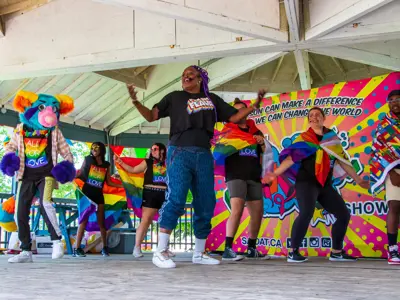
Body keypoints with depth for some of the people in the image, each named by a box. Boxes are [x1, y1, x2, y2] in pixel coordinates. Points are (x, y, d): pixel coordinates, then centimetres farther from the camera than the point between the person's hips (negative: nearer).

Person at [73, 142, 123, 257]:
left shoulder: (106, 165, 9)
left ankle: (104, 247, 16)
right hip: (86, 193, -3)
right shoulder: (88, 159, 3)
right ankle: (77, 248, -6)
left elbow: (109, 182, 12)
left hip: (98, 195, 3)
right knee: (84, 220, -8)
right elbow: (80, 174, 1)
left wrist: (123, 186, 7)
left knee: (101, 221, 4)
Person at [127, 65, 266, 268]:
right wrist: (136, 102, -6)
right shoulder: (175, 97, 14)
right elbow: (152, 116, 10)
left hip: (204, 155, 4)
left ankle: (199, 253, 15)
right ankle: (160, 252, -14)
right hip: (180, 152, -4)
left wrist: (255, 104, 4)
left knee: (206, 204, 3)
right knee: (176, 199, -18)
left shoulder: (212, 99, 19)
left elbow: (234, 117, 17)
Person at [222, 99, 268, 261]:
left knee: (257, 213, 7)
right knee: (237, 210, -22)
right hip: (236, 175, -5)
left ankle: (251, 249, 20)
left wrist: (263, 143, -2)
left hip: (254, 176, 6)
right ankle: (228, 249, -21)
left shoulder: (256, 132, 18)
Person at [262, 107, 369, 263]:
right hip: (306, 182, -6)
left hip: (325, 185, 6)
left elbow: (343, 161, 17)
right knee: (306, 213, -27)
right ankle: (293, 252, -15)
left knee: (344, 214, 5)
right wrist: (275, 173, -18)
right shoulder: (304, 138, 1)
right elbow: (291, 158, -7)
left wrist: (358, 179, 19)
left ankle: (336, 252, 18)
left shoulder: (333, 137, 12)